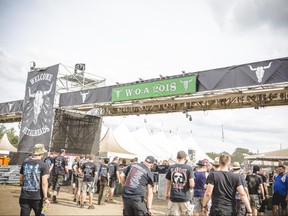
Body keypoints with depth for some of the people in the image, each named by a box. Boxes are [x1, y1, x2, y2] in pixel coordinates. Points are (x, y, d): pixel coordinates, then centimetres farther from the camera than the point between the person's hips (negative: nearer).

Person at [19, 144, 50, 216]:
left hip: (24, 196, 3)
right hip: (37, 197, -3)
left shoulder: (25, 163, 4)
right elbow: (44, 183, -15)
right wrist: (45, 198, -11)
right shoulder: (44, 165, -10)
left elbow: (21, 180, 14)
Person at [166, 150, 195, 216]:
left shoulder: (171, 168, 0)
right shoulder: (188, 168, -7)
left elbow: (168, 183, 8)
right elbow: (192, 185, -12)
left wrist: (167, 194, 23)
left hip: (173, 197, 2)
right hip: (185, 198, -2)